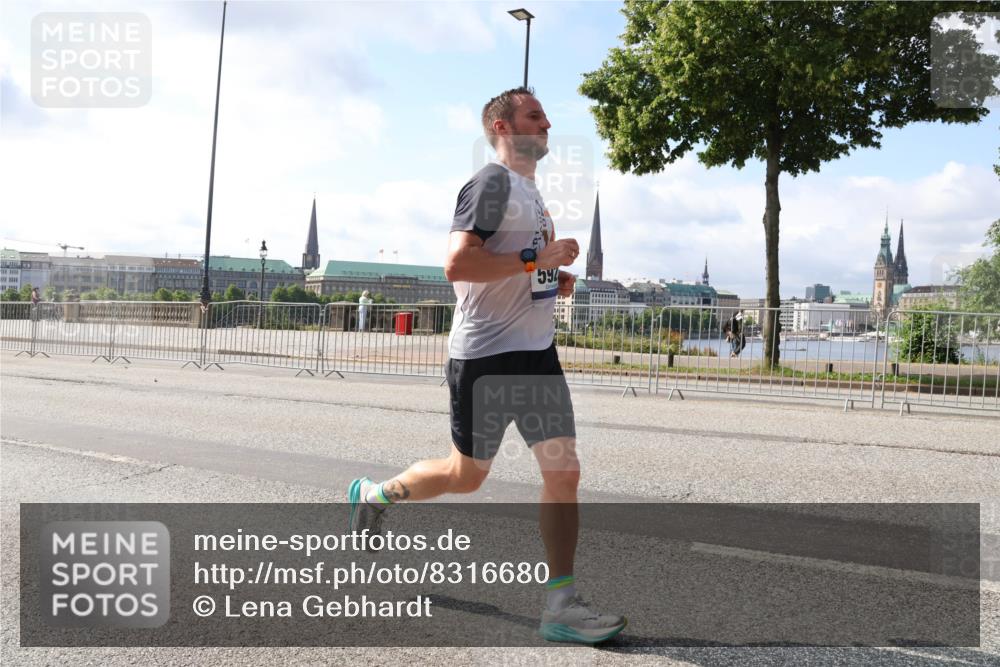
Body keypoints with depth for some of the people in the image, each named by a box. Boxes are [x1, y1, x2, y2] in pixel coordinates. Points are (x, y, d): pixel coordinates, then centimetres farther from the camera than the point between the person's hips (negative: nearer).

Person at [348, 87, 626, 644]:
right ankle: (375, 493, 35)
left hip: (537, 352, 8)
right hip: (486, 356, -8)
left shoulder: (531, 191, 19)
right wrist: (535, 257, -21)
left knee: (565, 472, 0)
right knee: (467, 475, 8)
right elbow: (456, 265, -23)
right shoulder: (493, 182, -10)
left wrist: (556, 278, 11)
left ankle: (562, 606, 8)